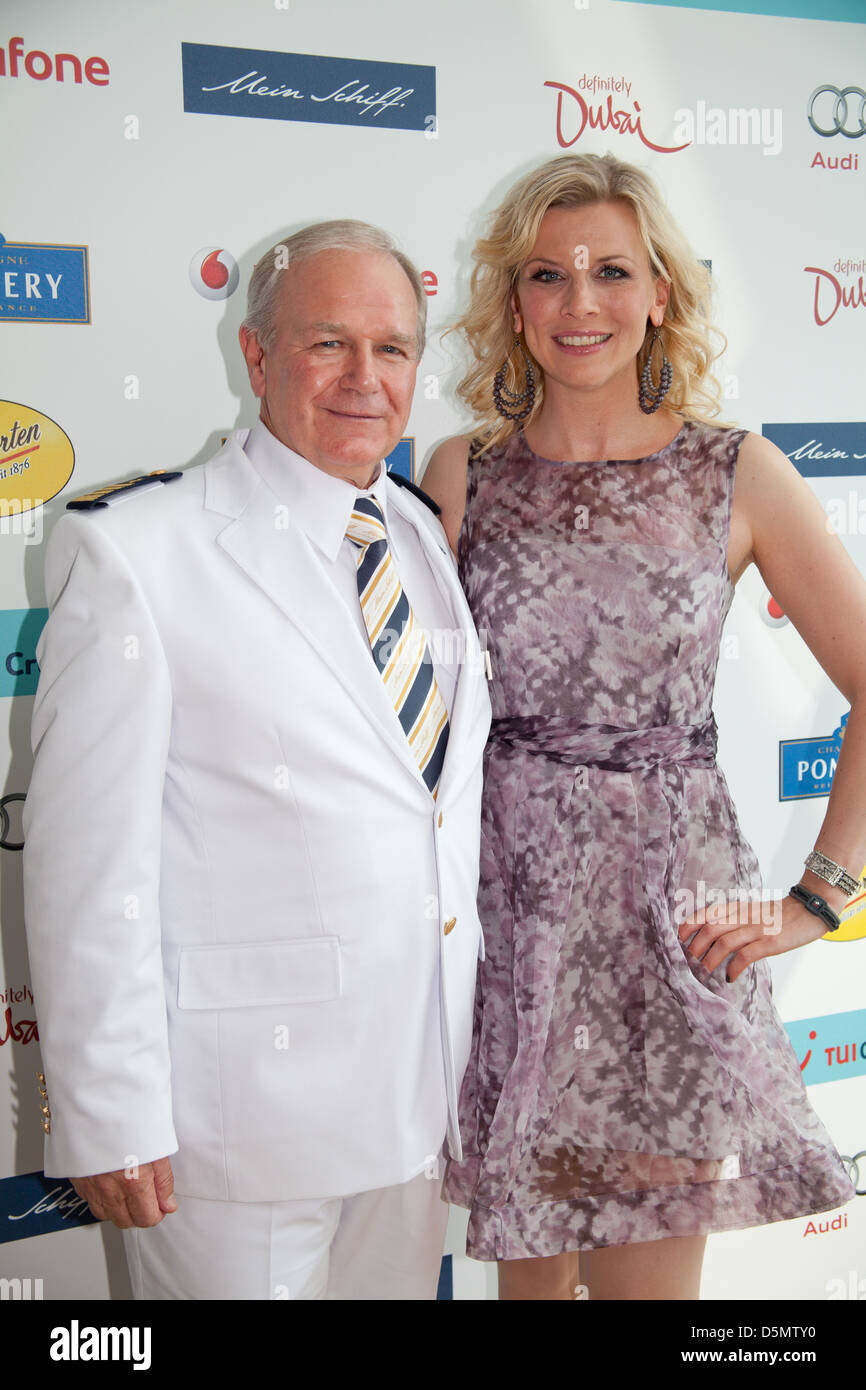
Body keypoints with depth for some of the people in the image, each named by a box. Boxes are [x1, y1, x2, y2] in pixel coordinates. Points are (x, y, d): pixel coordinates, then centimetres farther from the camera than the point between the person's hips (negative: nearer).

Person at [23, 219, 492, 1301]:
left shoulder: (428, 537, 7)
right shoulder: (134, 551, -13)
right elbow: (89, 859, -14)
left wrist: (474, 1020, 13)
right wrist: (109, 1119, -14)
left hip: (420, 1083, 6)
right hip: (241, 1106, -6)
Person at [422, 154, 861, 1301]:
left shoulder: (737, 474, -1)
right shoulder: (462, 475, 4)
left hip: (672, 907, -1)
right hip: (505, 893, 2)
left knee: (648, 1271, 6)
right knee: (526, 1264, 14)